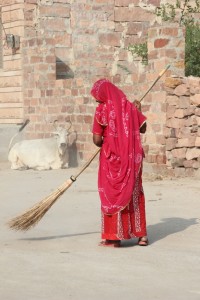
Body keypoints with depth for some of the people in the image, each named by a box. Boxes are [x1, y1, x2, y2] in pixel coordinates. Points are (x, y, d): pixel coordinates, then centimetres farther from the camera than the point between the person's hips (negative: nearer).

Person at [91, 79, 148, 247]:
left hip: (112, 159, -4)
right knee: (135, 194, 13)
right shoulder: (130, 107, 2)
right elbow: (143, 128, 12)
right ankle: (141, 235, 16)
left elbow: (97, 140, -11)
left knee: (112, 195, 6)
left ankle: (114, 237, 6)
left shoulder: (102, 110, -9)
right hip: (132, 159, 4)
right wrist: (138, 110, 24)